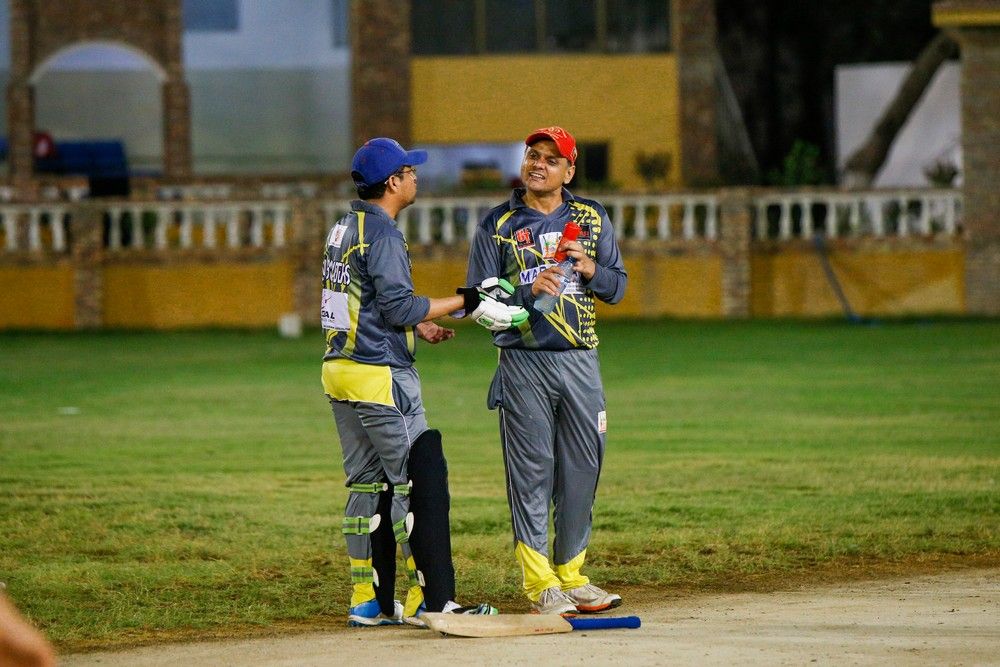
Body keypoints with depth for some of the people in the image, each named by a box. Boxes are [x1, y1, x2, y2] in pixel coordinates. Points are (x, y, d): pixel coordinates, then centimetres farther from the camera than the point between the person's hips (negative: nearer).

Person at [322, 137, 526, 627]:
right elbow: (398, 307, -20)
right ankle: (430, 600, -10)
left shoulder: (344, 229, 16)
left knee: (367, 483, 13)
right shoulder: (381, 232, -14)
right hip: (380, 375, -10)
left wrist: (419, 326, 25)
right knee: (421, 478, -8)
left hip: (340, 369, 10)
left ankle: (369, 602, 14)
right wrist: (464, 303, -16)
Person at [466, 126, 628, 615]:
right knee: (531, 472, -4)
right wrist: (530, 290, -17)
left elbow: (617, 287, 10)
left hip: (580, 361, 3)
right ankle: (541, 586, 0)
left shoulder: (592, 219, 12)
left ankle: (571, 575, 17)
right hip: (524, 364, -3)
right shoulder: (498, 226, 3)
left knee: (582, 470, 6)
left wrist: (587, 268, -10)